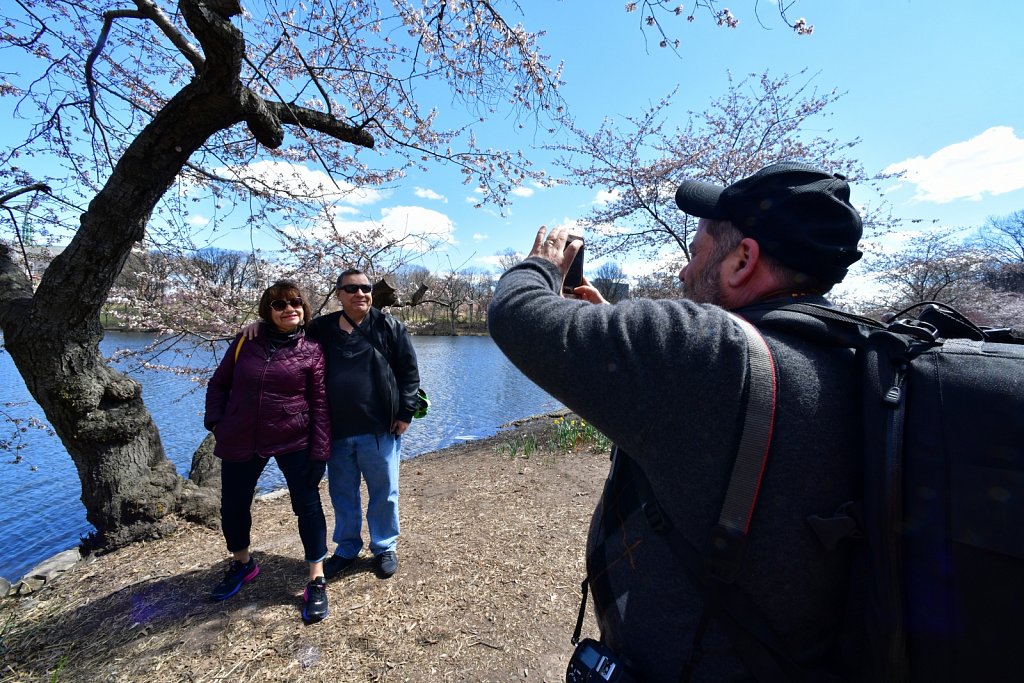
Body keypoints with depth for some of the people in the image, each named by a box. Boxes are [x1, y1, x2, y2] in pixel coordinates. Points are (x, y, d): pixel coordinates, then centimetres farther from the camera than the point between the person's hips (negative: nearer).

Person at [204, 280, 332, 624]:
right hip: (240, 441, 4)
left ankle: (317, 581, 17)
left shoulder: (312, 350, -6)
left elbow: (320, 403, -7)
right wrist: (215, 422, 1)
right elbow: (218, 384, 13)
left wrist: (320, 451, -10)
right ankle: (242, 563, 46)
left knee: (307, 505, 1)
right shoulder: (245, 342, 2)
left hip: (294, 441, -3)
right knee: (233, 506, 18)